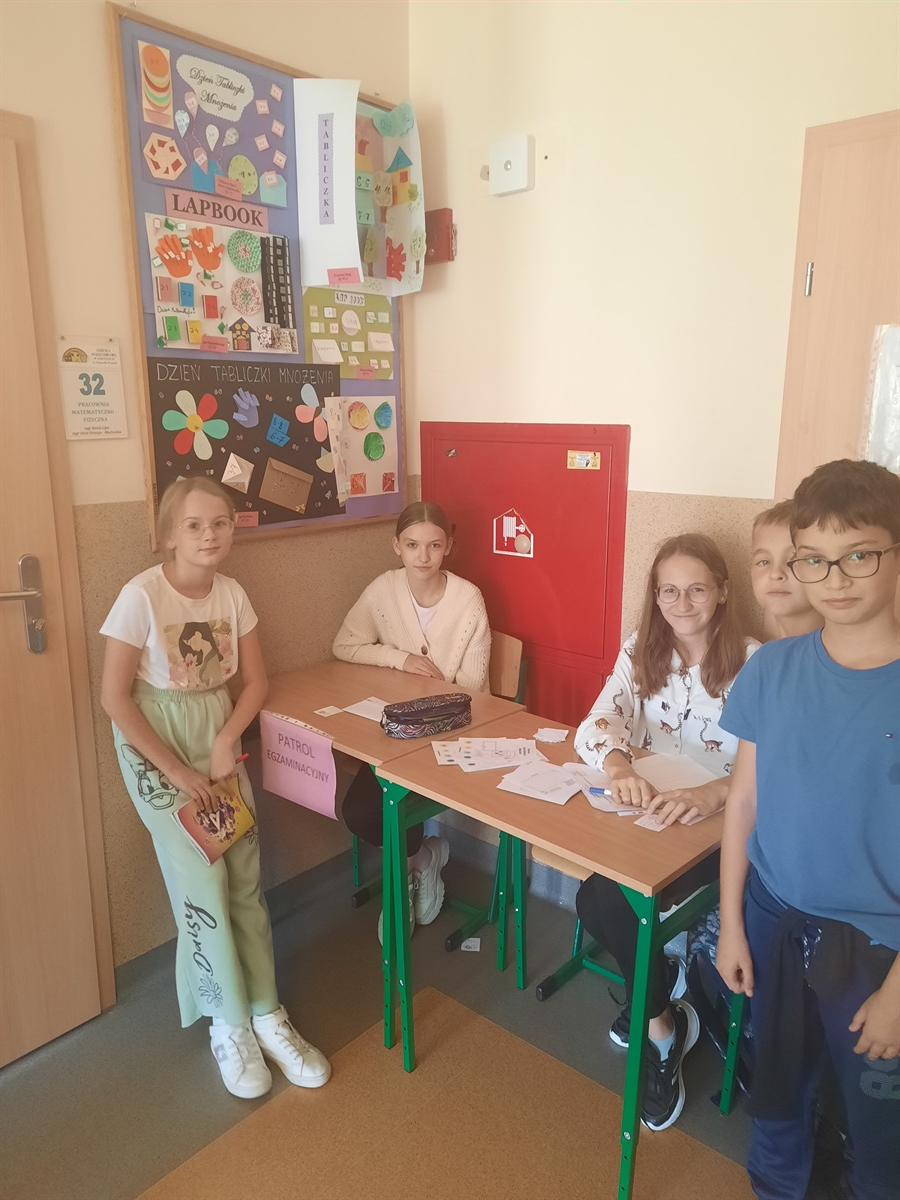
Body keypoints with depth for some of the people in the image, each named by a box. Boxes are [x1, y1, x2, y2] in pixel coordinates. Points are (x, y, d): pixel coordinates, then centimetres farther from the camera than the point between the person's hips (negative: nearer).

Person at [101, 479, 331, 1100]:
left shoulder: (233, 594, -4)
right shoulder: (142, 596, -18)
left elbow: (256, 680, 4)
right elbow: (115, 697, -15)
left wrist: (226, 740, -12)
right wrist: (176, 770, -15)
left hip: (218, 736, 4)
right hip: (155, 743, -4)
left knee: (246, 876, 2)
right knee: (203, 880, -5)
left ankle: (266, 1014, 16)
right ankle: (230, 1024, 14)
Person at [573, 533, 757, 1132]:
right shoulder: (640, 652, 2)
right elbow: (599, 724, -9)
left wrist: (712, 793, -40)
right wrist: (620, 765, -31)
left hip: (718, 823, -4)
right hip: (645, 810, 4)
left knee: (605, 899, -23)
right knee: (598, 899, -21)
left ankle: (659, 1021, 6)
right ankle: (666, 987, 10)